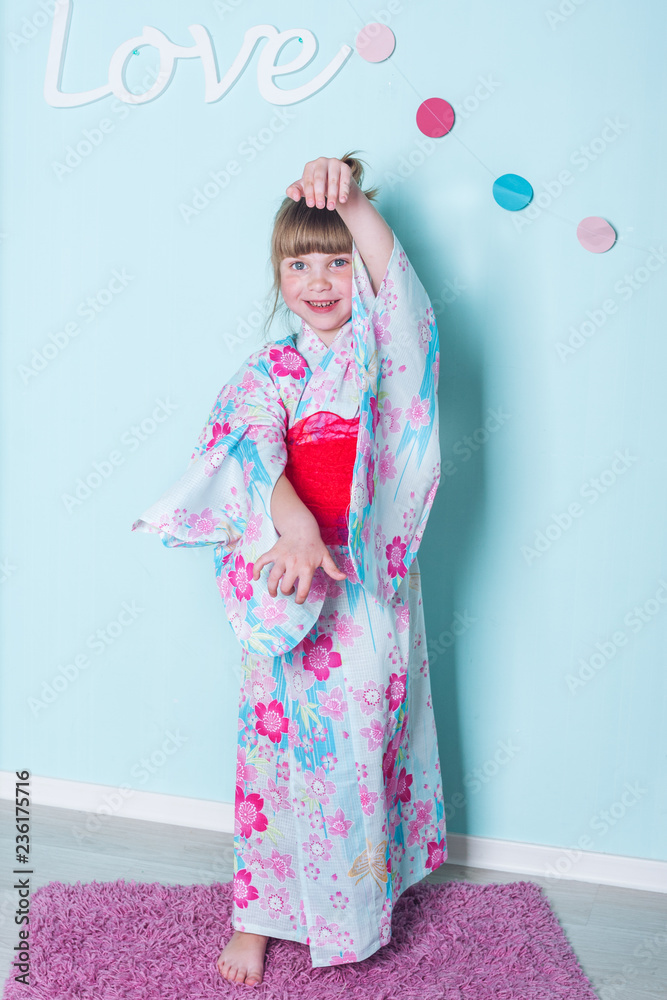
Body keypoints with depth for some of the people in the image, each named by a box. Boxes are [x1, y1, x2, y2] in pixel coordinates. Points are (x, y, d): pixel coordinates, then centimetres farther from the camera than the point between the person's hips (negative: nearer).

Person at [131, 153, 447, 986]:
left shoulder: (383, 348, 4)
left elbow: (393, 279, -18)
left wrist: (350, 199, -34)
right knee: (277, 745, 8)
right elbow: (253, 447, -18)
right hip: (289, 586, 0)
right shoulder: (267, 371, 2)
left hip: (371, 583, 1)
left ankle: (364, 894, 34)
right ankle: (256, 912, 26)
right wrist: (291, 522, -38)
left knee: (365, 739, 11)